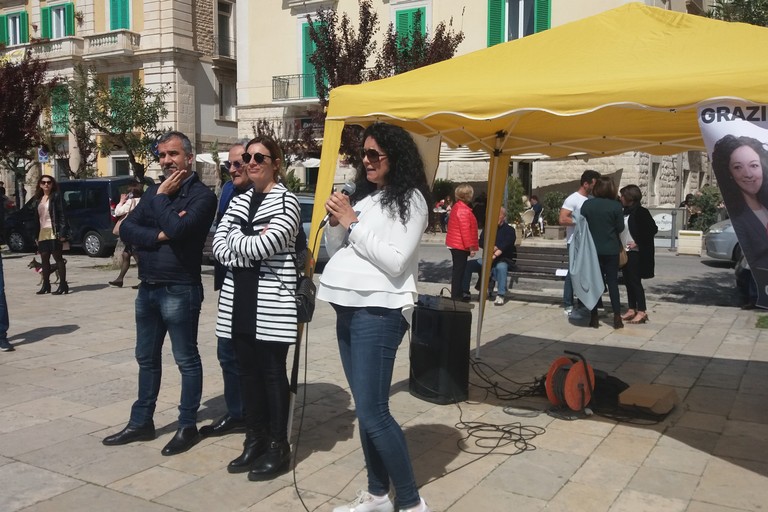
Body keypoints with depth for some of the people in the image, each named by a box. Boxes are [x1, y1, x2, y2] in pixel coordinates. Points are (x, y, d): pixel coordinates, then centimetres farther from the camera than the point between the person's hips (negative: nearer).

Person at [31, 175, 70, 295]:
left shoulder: (56, 196, -3)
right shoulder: (37, 199, 16)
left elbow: (62, 214, -10)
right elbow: (35, 217, 16)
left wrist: (62, 232, -18)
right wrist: (35, 235, 10)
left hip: (53, 231, -7)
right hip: (42, 232, 7)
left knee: (58, 257, -6)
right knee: (44, 258, 10)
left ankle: (63, 284, -4)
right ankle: (45, 285, 19)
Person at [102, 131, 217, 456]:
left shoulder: (201, 195, -10)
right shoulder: (154, 193, 12)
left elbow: (177, 228, -25)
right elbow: (126, 229, 2)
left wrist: (163, 197, -11)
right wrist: (158, 236, -15)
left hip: (179, 291, -7)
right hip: (147, 289, 8)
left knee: (186, 360, 3)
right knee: (147, 358, 16)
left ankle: (188, 426, 15)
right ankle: (141, 423, 28)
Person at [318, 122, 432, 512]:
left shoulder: (409, 199, -5)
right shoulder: (362, 195, 15)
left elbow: (395, 261, -15)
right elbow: (335, 252, 19)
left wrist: (354, 224, -9)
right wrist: (336, 223, 1)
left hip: (378, 311, -7)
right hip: (348, 308, 7)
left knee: (372, 412, -8)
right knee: (364, 409, 12)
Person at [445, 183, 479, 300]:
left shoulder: (457, 207, 15)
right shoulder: (463, 210, -17)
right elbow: (465, 230, -21)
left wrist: (470, 246, 22)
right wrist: (471, 247, -18)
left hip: (455, 245, 10)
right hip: (460, 246, -10)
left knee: (458, 270, 15)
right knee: (459, 271, -6)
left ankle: (456, 295, 22)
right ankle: (456, 296, -2)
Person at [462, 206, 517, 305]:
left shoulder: (509, 230, 0)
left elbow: (504, 246, -15)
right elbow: (481, 242, 3)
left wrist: (494, 255, -30)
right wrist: (493, 247, -15)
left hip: (503, 260, -5)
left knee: (501, 267, -39)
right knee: (468, 264, -15)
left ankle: (500, 296, -34)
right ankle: (464, 292, -12)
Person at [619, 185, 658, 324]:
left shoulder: (641, 212, -12)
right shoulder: (625, 212, 11)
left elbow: (653, 229, -15)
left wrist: (638, 242, -16)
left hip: (636, 253, -8)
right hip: (625, 252, 8)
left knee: (635, 281, -6)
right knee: (628, 281, 10)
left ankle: (642, 311, 0)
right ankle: (631, 309, 18)